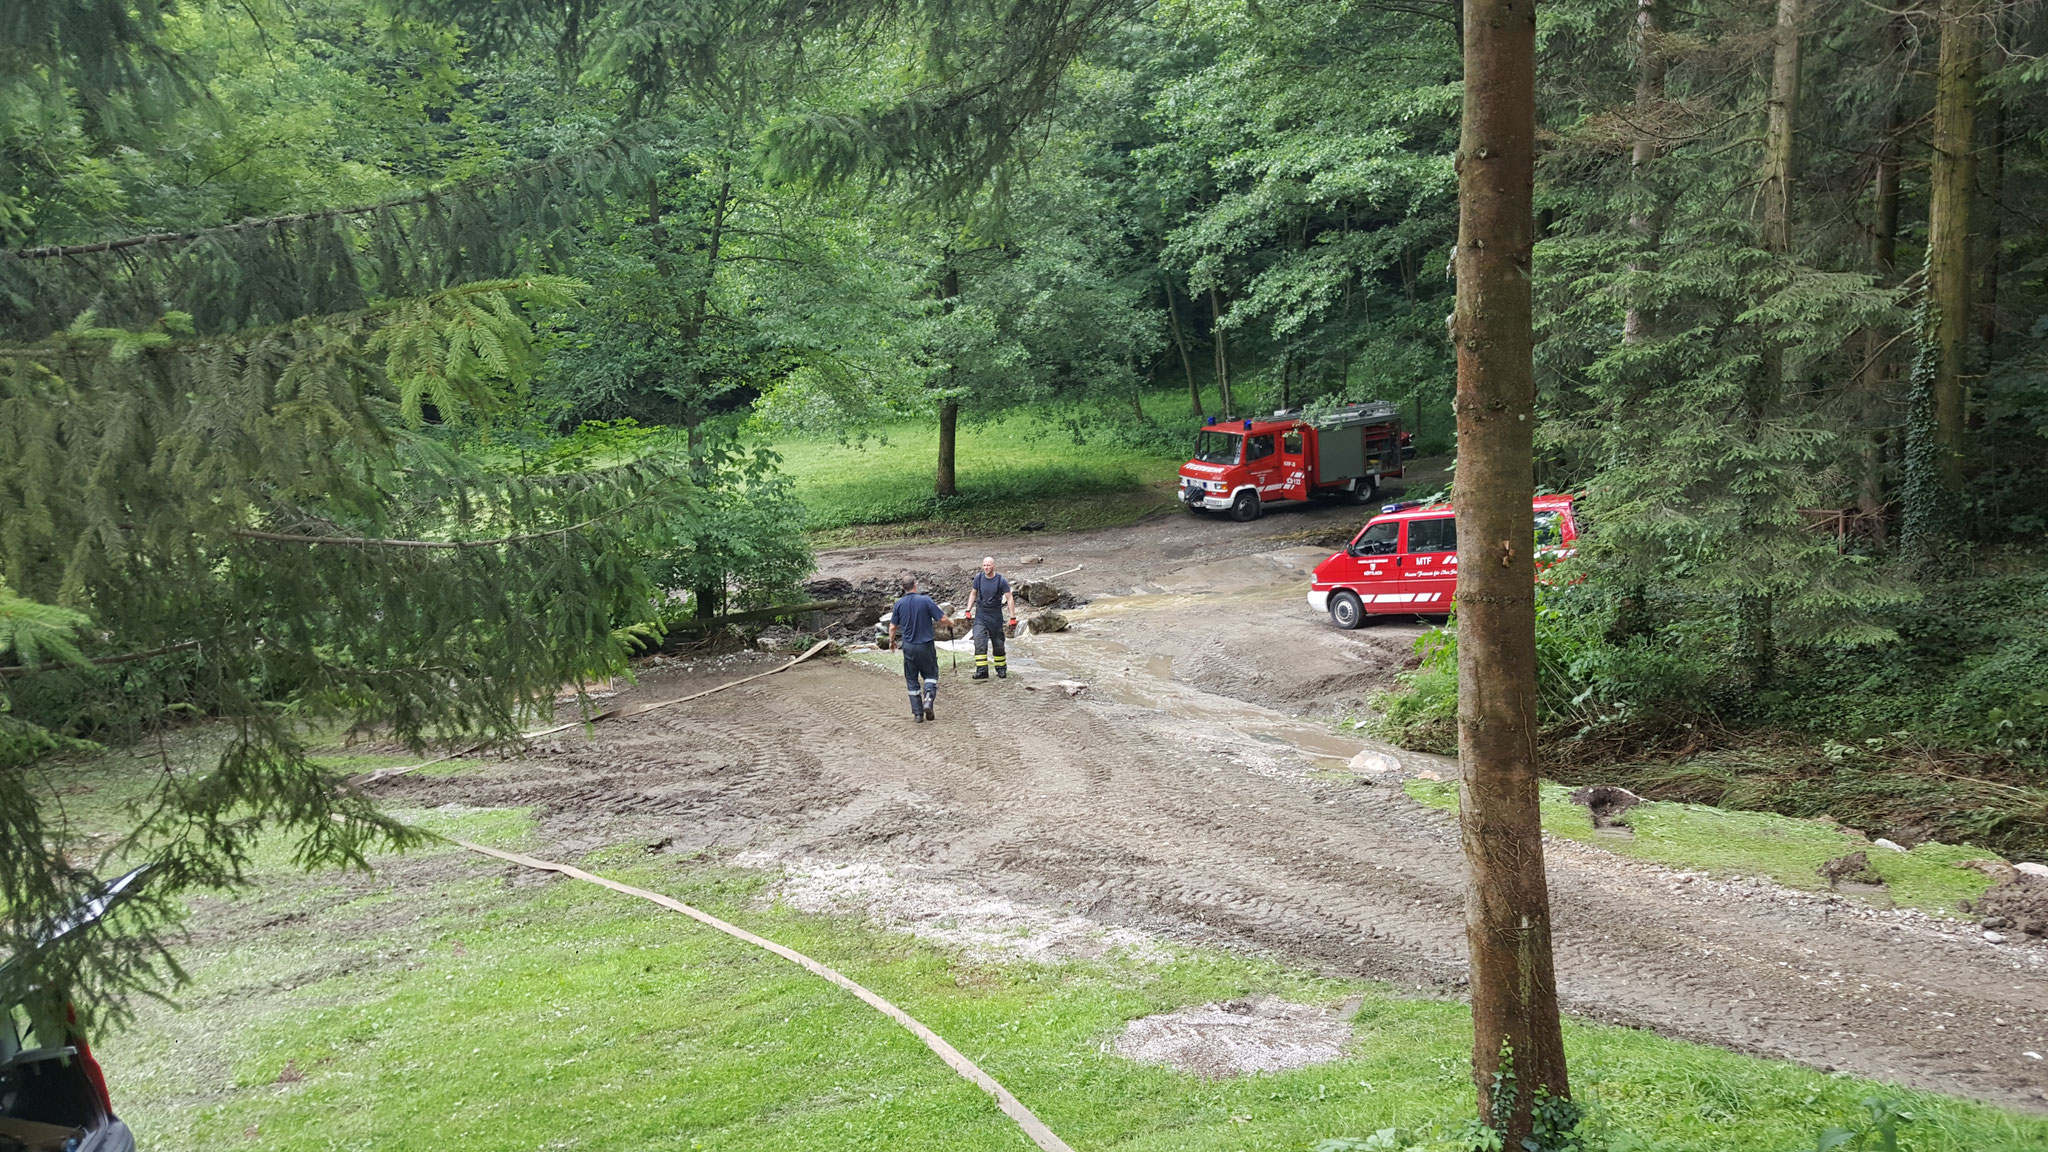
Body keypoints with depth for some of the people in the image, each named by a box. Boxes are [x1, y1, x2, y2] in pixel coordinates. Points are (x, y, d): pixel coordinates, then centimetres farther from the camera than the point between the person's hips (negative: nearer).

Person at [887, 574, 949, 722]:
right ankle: (928, 699, -12)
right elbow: (942, 619, -10)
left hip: (909, 647, 2)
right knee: (930, 674, 15)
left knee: (912, 680, 12)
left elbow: (893, 627, 1)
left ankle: (917, 713, 8)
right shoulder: (925, 600, -11)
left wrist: (892, 641, 19)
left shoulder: (899, 603, -3)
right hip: (926, 645, -2)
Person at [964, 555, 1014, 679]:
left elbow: (1010, 599, -6)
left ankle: (1001, 670, 23)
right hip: (980, 615, 2)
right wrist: (968, 610, 6)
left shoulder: (1001, 581, -9)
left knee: (998, 644, 8)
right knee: (979, 642, -14)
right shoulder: (979, 577, 0)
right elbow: (973, 594, 13)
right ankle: (982, 671, -16)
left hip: (995, 616, -2)